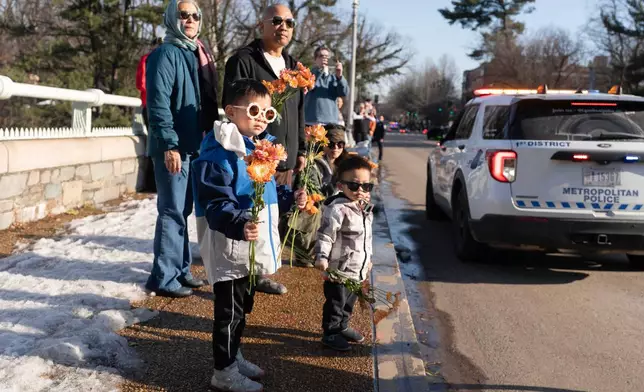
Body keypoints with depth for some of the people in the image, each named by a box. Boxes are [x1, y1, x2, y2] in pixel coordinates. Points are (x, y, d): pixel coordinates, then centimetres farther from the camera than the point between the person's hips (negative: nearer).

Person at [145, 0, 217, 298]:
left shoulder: (194, 55, 16)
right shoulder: (166, 54, -10)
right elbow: (158, 103, -18)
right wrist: (169, 145, -22)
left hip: (193, 145, 8)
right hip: (172, 147, -8)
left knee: (182, 210, 14)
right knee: (172, 211, -5)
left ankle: (180, 269, 23)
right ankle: (163, 278, 3)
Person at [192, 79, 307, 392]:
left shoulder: (262, 148, 10)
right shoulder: (220, 154, -21)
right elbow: (215, 204, -28)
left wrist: (291, 198, 9)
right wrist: (239, 225, -42)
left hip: (251, 247, 10)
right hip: (230, 247, -9)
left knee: (242, 307, 22)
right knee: (229, 310, 3)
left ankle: (233, 357, 39)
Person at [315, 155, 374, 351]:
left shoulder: (365, 208, 7)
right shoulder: (338, 209, -22)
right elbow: (325, 235, -22)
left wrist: (368, 258, 26)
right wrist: (322, 257, -30)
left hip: (358, 269, 9)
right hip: (339, 269, -9)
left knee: (349, 302, 23)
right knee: (336, 302, 5)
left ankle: (342, 327, 41)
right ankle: (330, 333, 20)